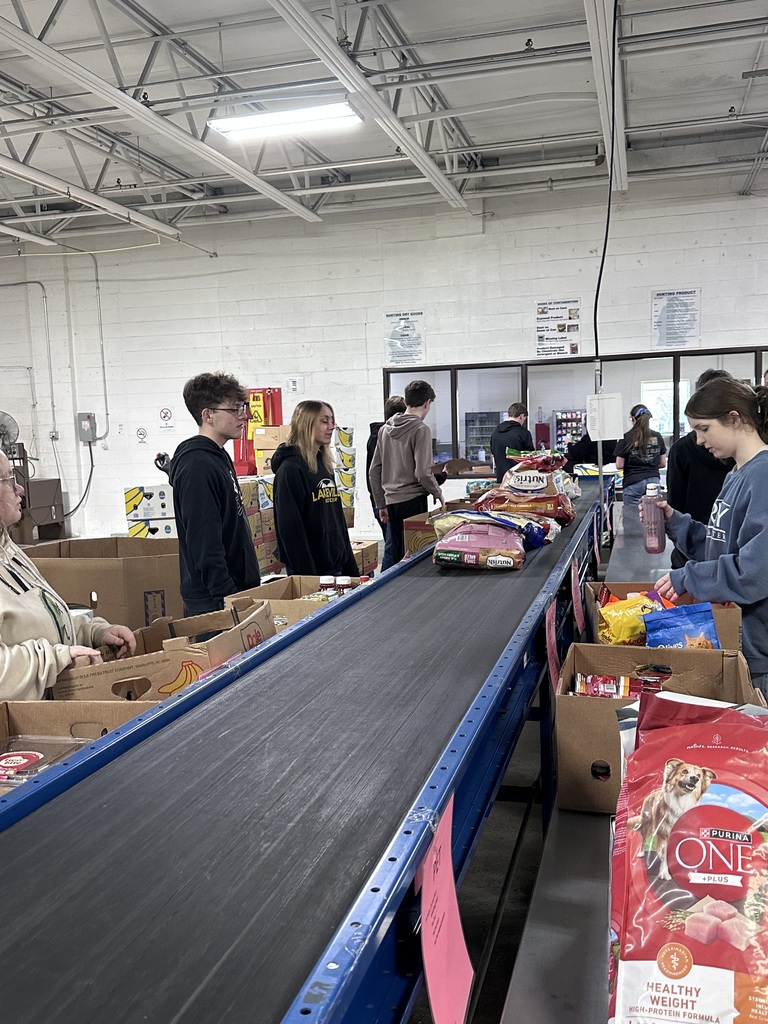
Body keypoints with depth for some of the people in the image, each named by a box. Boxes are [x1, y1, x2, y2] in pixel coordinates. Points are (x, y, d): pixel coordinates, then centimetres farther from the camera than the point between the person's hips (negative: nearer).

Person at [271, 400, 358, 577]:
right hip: (311, 570, -8)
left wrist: (350, 567, 15)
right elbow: (290, 528, -19)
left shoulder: (324, 465, 12)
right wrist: (306, 575, -22)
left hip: (336, 565, 8)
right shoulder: (290, 469, -14)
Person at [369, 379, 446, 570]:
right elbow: (423, 472, -17)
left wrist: (381, 504, 19)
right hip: (413, 500, -6)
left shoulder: (385, 429, 11)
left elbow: (374, 471, 13)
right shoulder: (420, 429, -10)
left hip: (391, 501, 6)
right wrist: (438, 493, 0)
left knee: (394, 554, 13)